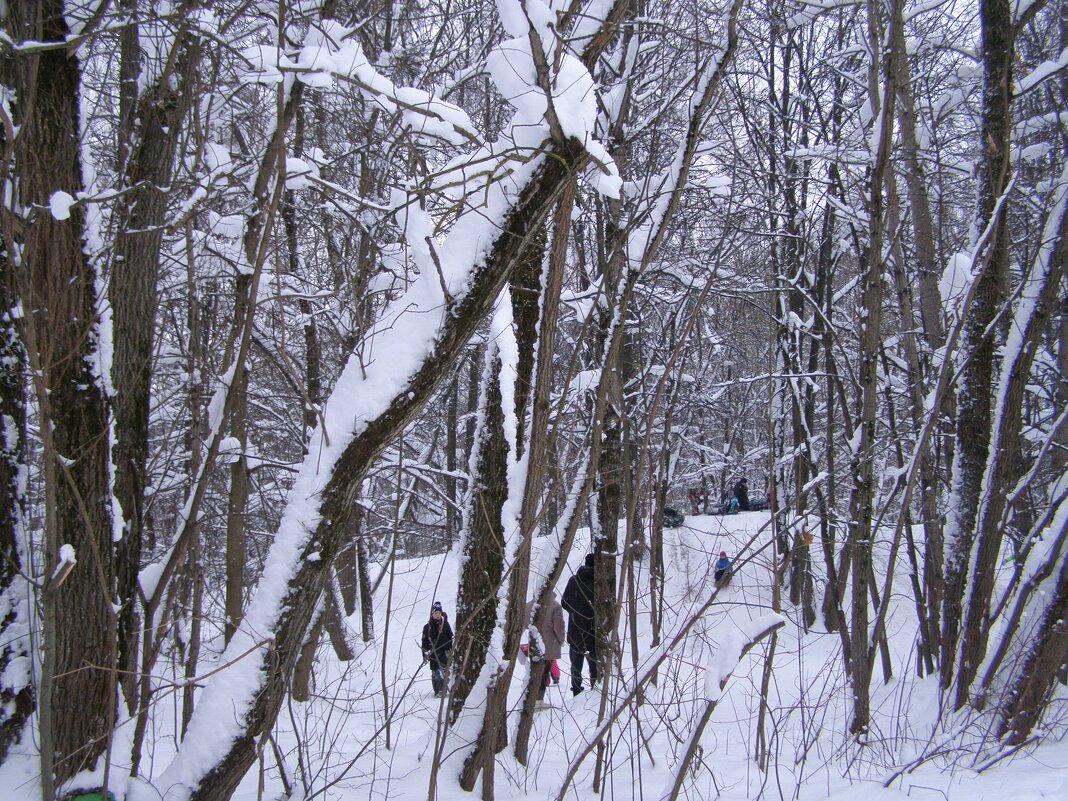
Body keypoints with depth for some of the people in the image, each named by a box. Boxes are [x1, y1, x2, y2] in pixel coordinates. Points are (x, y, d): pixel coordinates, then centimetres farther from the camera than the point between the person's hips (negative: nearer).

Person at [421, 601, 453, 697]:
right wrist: (425, 653, 2)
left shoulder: (445, 625, 3)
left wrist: (448, 650, -1)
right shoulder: (428, 627, 6)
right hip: (433, 653, 2)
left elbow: (450, 638, 4)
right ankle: (436, 691, 14)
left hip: (443, 652, -2)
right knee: (434, 673, 6)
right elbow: (424, 641, 8)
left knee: (443, 671, -12)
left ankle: (443, 691, -14)